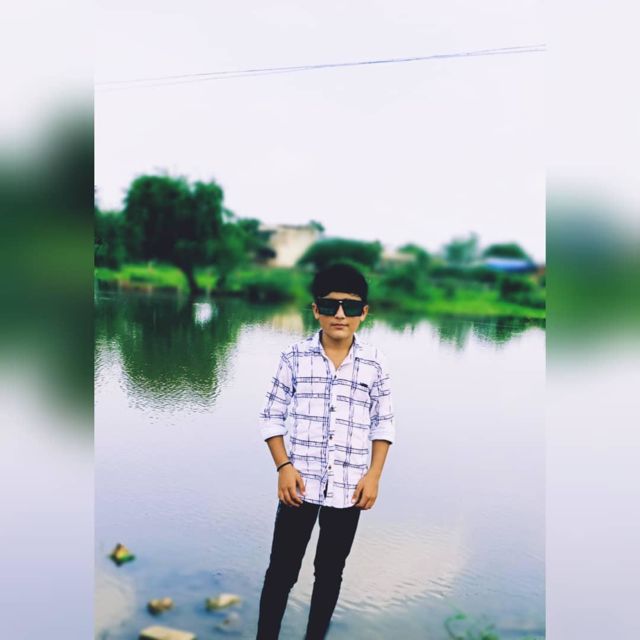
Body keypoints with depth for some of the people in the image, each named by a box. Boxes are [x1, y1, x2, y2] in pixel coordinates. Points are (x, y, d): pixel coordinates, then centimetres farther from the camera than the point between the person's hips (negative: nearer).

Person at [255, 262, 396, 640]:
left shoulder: (375, 363, -2)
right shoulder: (296, 356, -5)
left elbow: (384, 423, 5)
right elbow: (272, 416, 0)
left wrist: (374, 475, -4)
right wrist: (284, 467, -10)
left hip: (349, 488, 2)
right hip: (301, 483, -1)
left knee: (331, 571, 17)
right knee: (282, 570, 7)